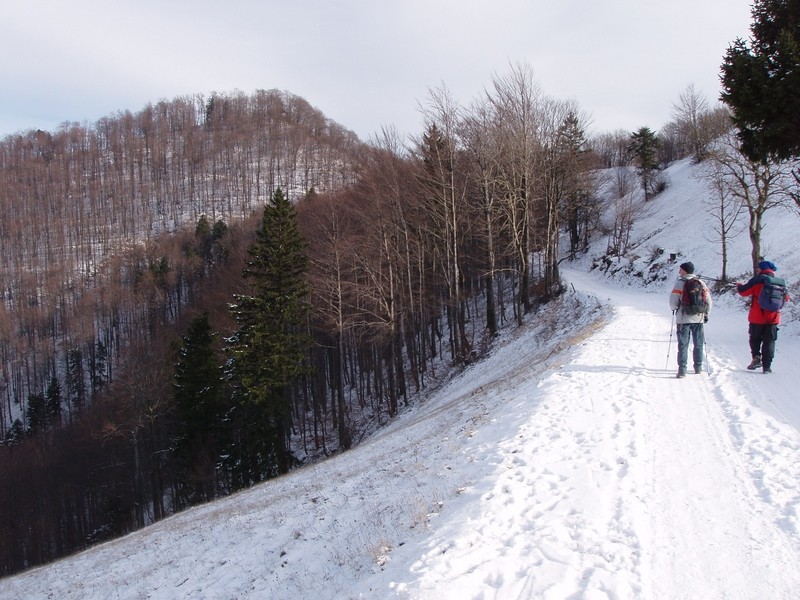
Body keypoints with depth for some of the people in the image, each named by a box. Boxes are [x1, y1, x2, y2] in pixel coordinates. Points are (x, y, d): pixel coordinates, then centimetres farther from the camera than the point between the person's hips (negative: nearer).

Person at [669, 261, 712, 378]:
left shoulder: (680, 283, -10)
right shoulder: (701, 283, 2)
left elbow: (673, 302, -12)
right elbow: (708, 300, 4)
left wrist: (674, 309, 9)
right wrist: (706, 313, 18)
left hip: (683, 318, -3)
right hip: (698, 318, 3)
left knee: (683, 344, 0)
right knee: (698, 344, 15)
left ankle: (682, 369, -5)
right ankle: (698, 367, 21)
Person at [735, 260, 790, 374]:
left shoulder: (757, 280, -8)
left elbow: (744, 291, -7)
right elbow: (785, 297, 15)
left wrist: (739, 285, 13)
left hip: (757, 318, -3)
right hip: (773, 318, 3)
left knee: (754, 339, 15)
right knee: (769, 342, 7)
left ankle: (756, 358, -3)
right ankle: (767, 366, 4)